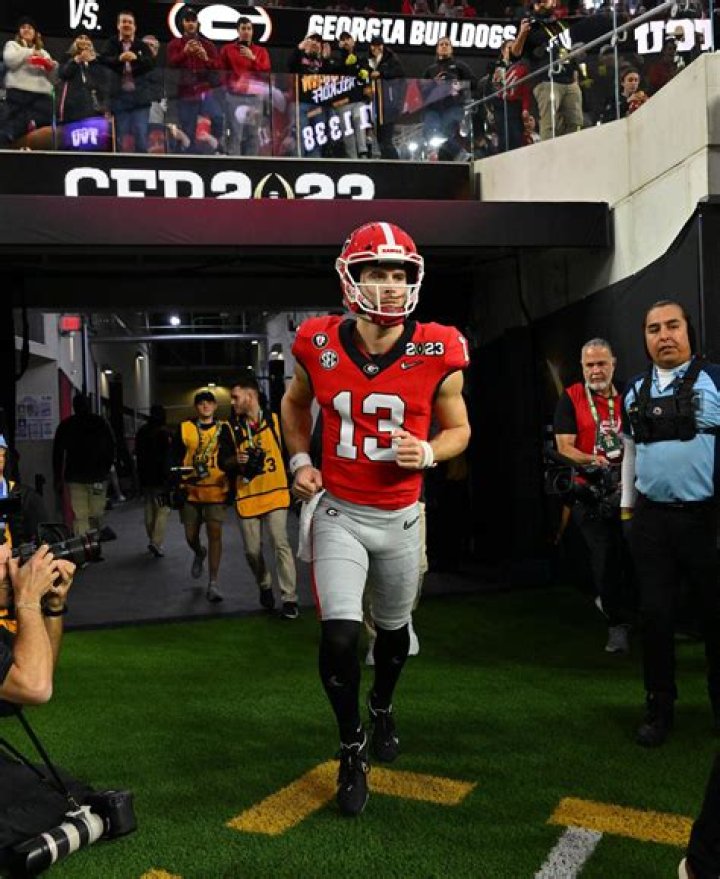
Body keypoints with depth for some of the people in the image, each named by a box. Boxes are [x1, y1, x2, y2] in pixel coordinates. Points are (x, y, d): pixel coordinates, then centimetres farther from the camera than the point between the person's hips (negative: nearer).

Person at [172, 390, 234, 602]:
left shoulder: (223, 428, 5)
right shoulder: (184, 428, 5)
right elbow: (175, 459, 6)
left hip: (216, 490, -1)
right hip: (190, 490, 1)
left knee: (215, 533, -8)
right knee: (191, 535, 8)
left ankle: (213, 584, -1)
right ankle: (199, 554, 46)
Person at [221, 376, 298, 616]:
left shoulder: (275, 420, -1)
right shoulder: (232, 427, 2)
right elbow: (223, 463, 6)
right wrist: (236, 459, -16)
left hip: (275, 493, -2)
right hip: (246, 496, 2)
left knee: (280, 543, -14)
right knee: (252, 550, 9)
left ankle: (289, 598, -8)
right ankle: (265, 586, 35)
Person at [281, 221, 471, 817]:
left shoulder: (438, 354, -12)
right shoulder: (319, 346, -9)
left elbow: (458, 428, 3)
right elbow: (296, 404, 13)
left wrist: (428, 453, -18)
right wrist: (300, 461, 0)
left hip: (400, 518, 1)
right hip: (338, 513, -1)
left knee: (394, 628, 19)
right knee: (339, 637, -12)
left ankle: (383, 707, 51)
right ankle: (352, 745, 14)